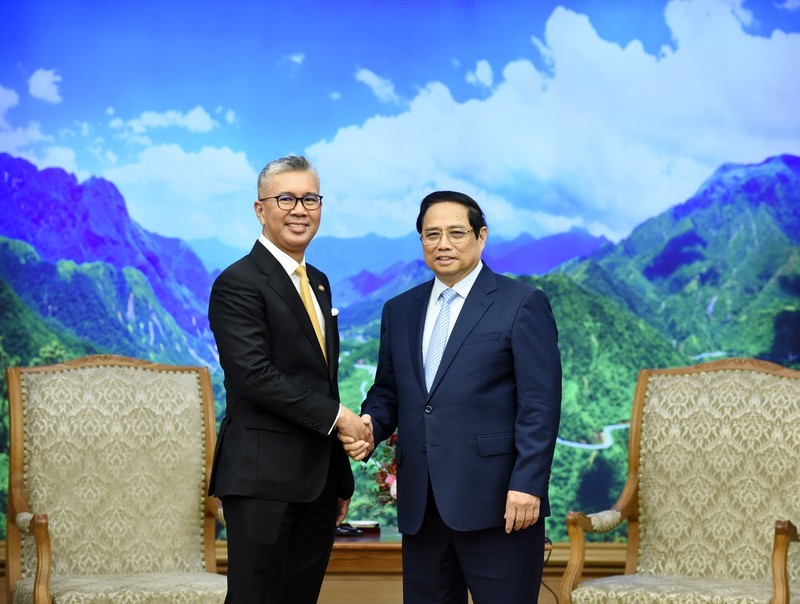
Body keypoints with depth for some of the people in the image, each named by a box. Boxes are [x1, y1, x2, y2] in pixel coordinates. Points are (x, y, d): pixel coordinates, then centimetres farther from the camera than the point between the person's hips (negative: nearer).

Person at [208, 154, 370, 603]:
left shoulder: (319, 283, 17)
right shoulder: (238, 283, -9)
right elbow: (257, 376, -19)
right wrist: (336, 415, -14)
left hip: (318, 480, 8)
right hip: (262, 479, -8)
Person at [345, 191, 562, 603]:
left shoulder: (523, 304, -1)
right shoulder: (399, 311, 16)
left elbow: (540, 403, -7)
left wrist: (527, 485, -15)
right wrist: (369, 425, -2)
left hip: (495, 501, -5)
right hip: (421, 505, 5)